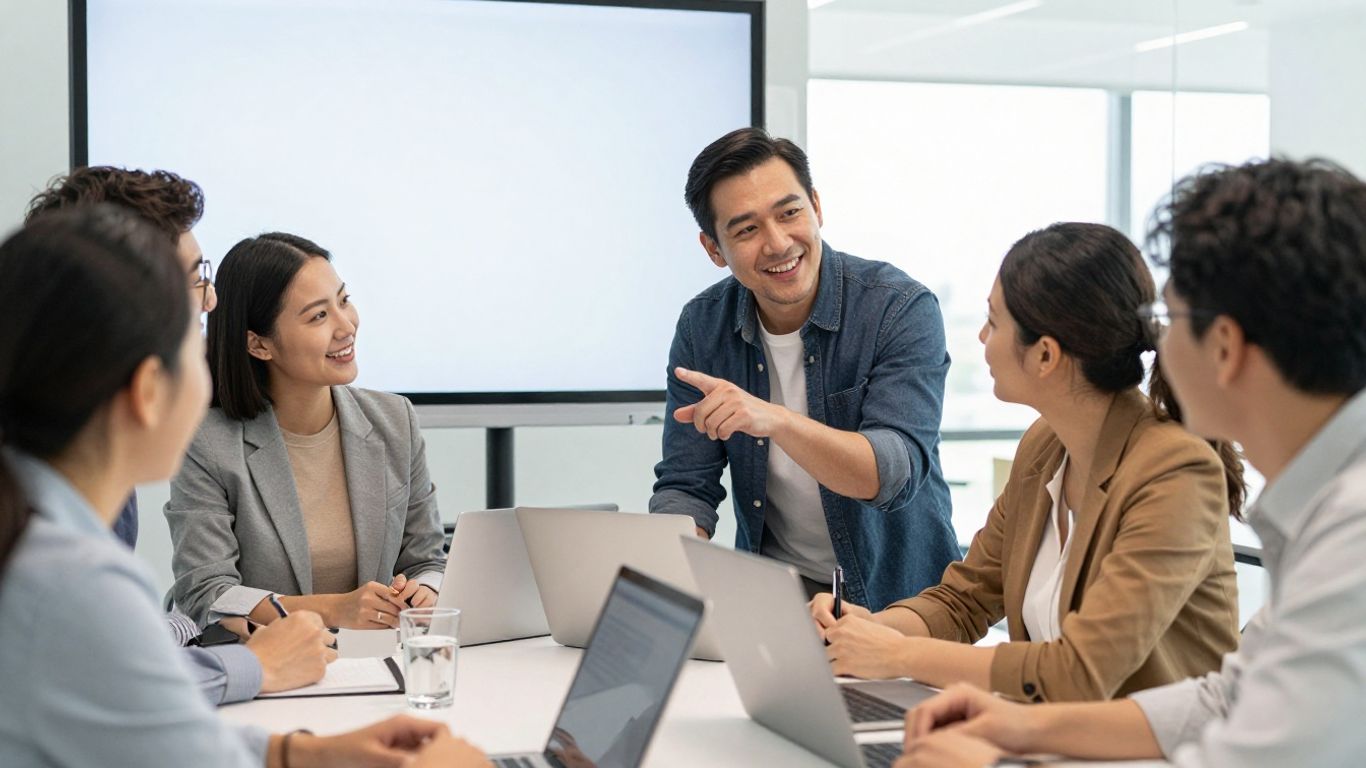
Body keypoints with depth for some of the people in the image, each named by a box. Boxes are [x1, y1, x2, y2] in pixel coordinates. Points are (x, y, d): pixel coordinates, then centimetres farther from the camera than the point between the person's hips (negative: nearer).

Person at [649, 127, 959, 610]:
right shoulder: (702, 326, -1)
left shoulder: (902, 310, -14)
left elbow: (897, 474, -24)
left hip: (894, 592, -4)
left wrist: (775, 420, -38)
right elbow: (685, 485, 1)